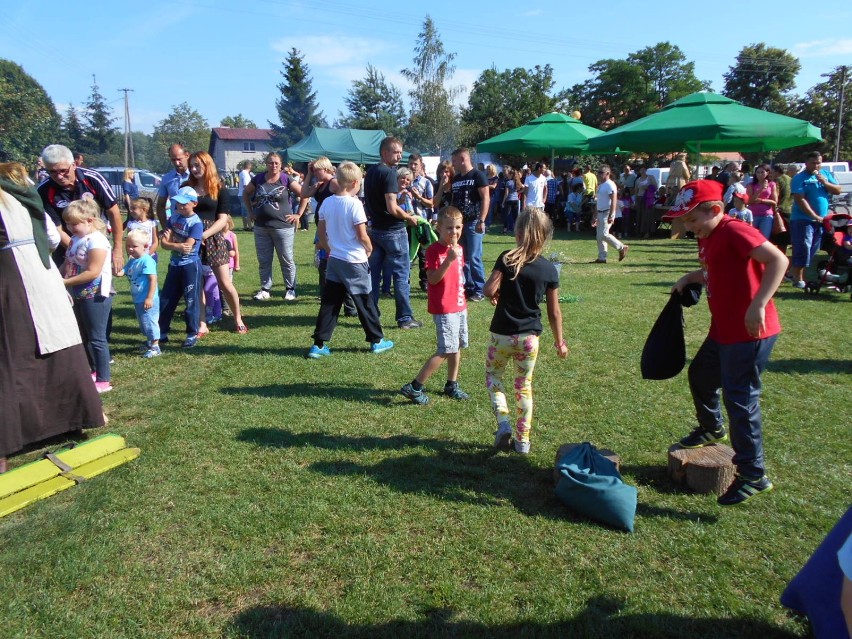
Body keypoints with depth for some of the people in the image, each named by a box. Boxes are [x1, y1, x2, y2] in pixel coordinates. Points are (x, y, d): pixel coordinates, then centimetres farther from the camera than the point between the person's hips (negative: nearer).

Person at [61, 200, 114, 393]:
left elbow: (92, 272, -24)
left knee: (97, 338, -3)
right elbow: (68, 263, 13)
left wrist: (65, 282, -20)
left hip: (95, 296, -9)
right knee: (84, 336, 20)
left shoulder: (96, 240, -19)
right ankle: (92, 371, 36)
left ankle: (103, 381, 5)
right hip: (79, 295, 10)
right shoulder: (75, 239, 9)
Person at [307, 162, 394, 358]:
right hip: (355, 261, -5)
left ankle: (318, 345, 7)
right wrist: (369, 249, 3)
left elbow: (321, 232, 9)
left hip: (334, 260, 5)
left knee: (329, 303, 8)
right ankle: (377, 341, 20)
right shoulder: (354, 203, -15)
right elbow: (362, 235, -15)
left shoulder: (327, 203, 3)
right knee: (365, 302, 7)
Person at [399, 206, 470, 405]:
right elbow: (433, 279, -22)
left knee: (457, 346, 14)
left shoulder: (458, 249, 10)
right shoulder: (433, 250, -14)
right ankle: (414, 387, -4)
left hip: (459, 306, 8)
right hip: (443, 309, -8)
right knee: (446, 350, -10)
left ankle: (451, 385, 29)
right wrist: (449, 260, -31)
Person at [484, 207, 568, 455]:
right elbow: (554, 312, 1)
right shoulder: (549, 269, -4)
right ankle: (523, 439, 20)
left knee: (493, 375, 20)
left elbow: (489, 290, -22)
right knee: (524, 385, 16)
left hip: (502, 334, -2)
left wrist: (496, 295, 3)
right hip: (530, 337, 2)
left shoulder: (507, 259, -13)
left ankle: (503, 422, 0)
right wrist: (560, 342, 12)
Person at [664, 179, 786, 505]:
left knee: (740, 398, -5)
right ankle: (712, 429, 51)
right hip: (723, 329, 10)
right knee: (700, 375, 25)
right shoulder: (708, 237, 9)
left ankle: (754, 475, 7)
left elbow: (778, 260, -28)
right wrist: (688, 278, 6)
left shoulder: (734, 231, -19)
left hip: (750, 332, -10)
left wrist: (758, 305, -35)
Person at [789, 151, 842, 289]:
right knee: (803, 249, -11)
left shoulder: (826, 174, 12)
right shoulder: (799, 178, -7)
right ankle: (797, 279, -7)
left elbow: (838, 191, 6)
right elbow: (800, 200, -16)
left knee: (813, 251, 10)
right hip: (803, 220, -6)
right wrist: (815, 216, -21)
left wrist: (825, 182, -12)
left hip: (821, 220, 6)